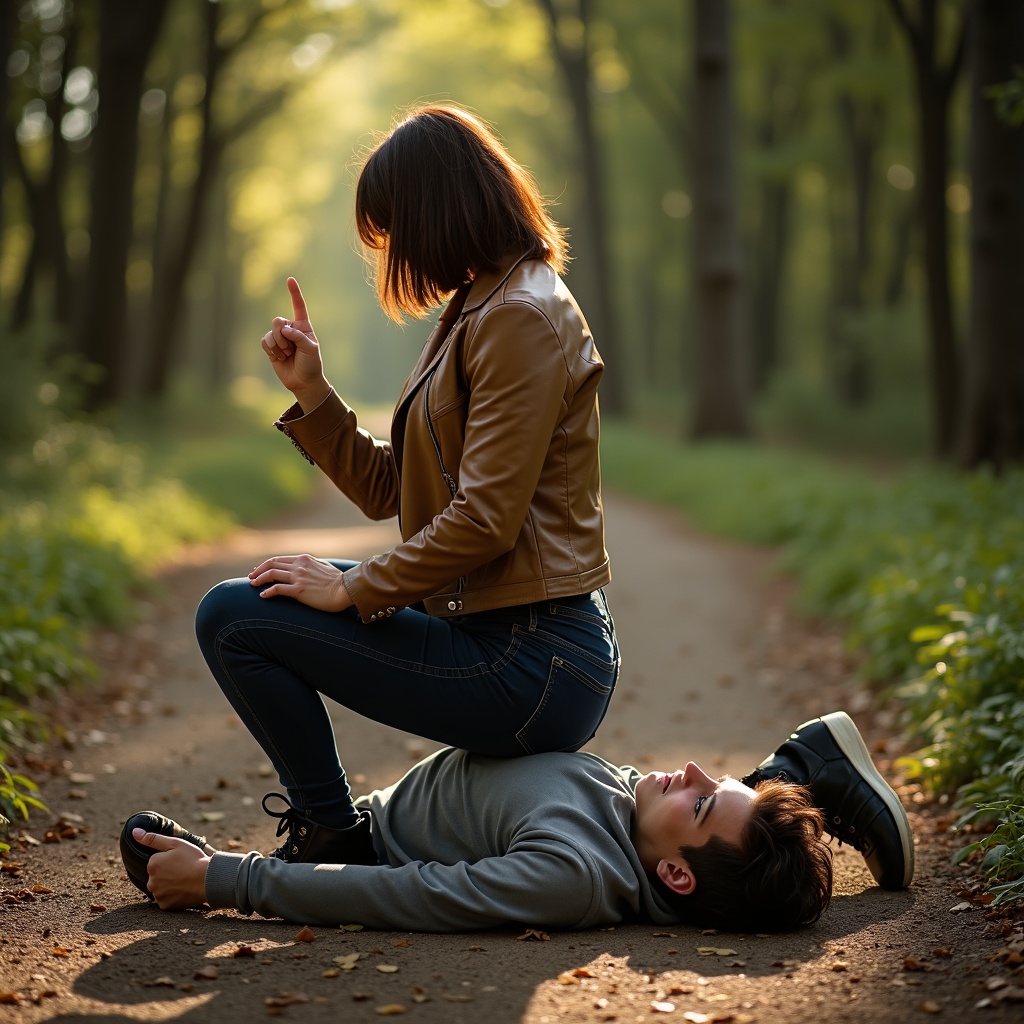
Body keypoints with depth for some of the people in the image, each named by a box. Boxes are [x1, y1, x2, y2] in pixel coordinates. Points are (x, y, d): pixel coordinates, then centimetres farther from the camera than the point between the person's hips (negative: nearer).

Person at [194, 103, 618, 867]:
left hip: (531, 665, -10)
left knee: (232, 618, -9)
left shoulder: (521, 318, -15)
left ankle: (333, 837, 2)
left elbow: (485, 519, -23)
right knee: (265, 594, 24)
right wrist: (313, 393, 6)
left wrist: (353, 590, -13)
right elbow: (389, 490, 15)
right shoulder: (477, 313, 16)